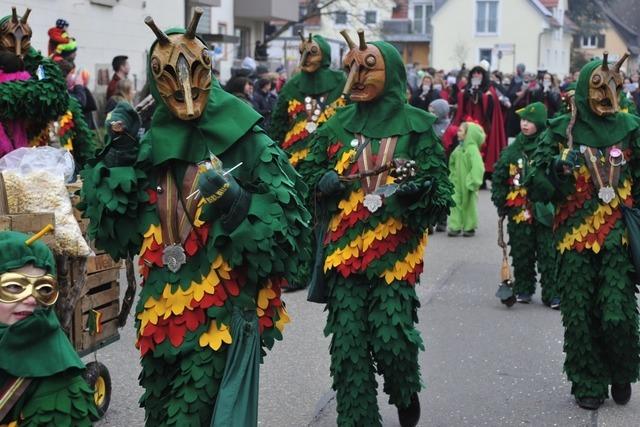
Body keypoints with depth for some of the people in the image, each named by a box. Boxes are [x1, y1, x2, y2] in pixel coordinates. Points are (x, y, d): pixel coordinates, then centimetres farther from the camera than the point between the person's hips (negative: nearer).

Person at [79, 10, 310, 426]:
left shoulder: (246, 144, -6)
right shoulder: (149, 146, 6)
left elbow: (290, 227, -10)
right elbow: (114, 235, 3)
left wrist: (238, 204, -26)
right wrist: (119, 157, -3)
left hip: (225, 315, -5)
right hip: (162, 314, 5)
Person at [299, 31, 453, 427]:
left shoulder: (417, 124, 2)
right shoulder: (339, 124, 10)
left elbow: (439, 185, 1)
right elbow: (310, 172, 18)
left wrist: (418, 189, -21)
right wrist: (324, 181, -4)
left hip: (395, 249, -3)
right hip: (344, 247, 3)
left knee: (391, 337, -8)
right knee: (347, 343, 0)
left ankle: (407, 393, 25)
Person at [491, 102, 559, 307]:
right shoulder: (513, 150, 6)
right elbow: (499, 178, 12)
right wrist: (500, 201, 6)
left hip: (544, 209, -3)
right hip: (519, 211, 3)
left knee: (548, 253, -2)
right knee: (521, 253, 10)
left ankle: (552, 293, 4)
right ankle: (523, 289, 23)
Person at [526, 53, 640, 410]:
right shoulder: (561, 131, 1)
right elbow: (536, 186, 0)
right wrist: (558, 166, -20)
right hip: (575, 236, 0)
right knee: (580, 316, 2)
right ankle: (588, 384, 19)